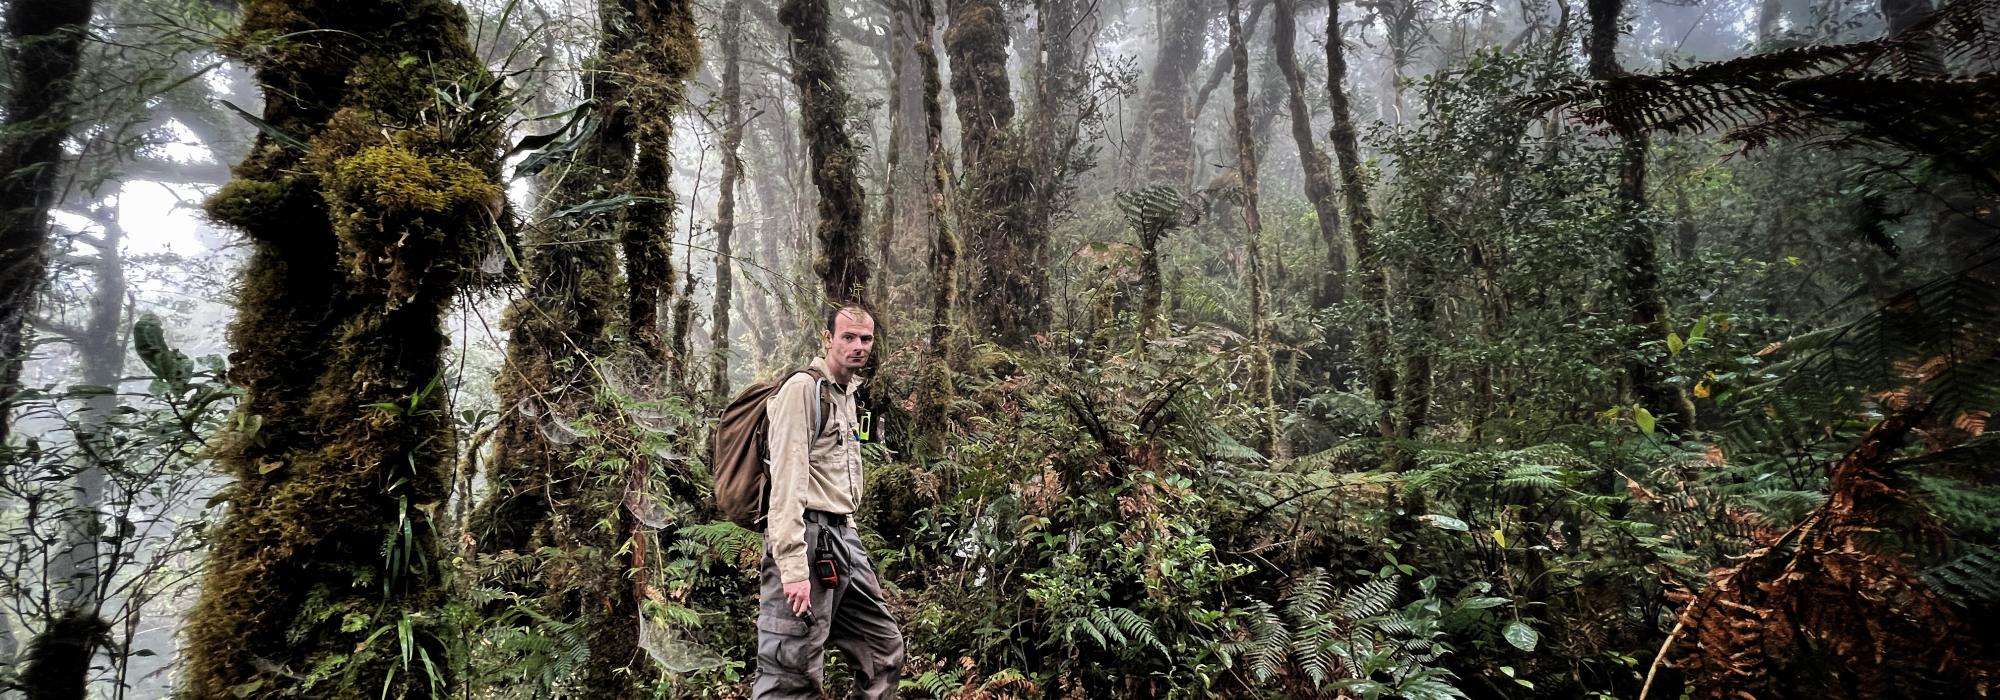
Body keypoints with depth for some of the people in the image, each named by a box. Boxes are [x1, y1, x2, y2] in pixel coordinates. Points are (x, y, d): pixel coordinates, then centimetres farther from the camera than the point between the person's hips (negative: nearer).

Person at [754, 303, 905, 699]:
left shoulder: (848, 394, 18)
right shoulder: (803, 388, -10)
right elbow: (787, 480, -18)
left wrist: (847, 539, 17)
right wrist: (793, 567, -24)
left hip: (842, 538, 9)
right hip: (807, 538, -9)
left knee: (885, 649, 14)